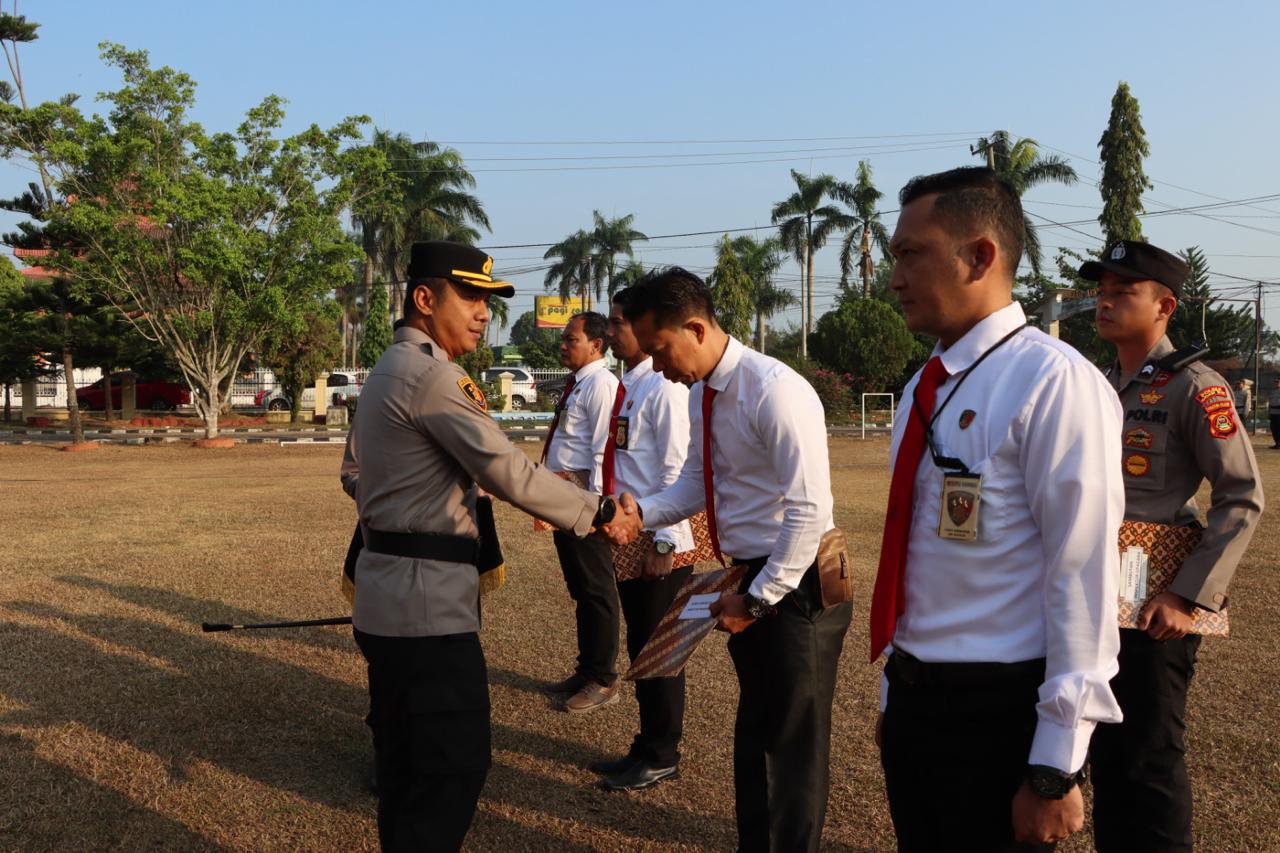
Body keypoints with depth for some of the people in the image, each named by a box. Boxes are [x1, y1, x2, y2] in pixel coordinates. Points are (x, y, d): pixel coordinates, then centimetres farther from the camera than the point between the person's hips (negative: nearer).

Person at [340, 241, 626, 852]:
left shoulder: (387, 371, 16)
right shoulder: (429, 372, -16)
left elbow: (354, 474, 25)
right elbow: (510, 474, -21)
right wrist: (597, 512, -12)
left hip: (388, 594, 11)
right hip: (427, 599, -11)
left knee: (404, 760, 19)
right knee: (455, 762, -3)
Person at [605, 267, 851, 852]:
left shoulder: (774, 391, -23)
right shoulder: (701, 393, 4)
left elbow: (809, 512, -25)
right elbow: (695, 482, 12)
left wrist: (757, 599, -19)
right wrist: (640, 514, -6)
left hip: (794, 583, -9)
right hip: (750, 577, 9)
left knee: (793, 739, 6)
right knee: (753, 726, 23)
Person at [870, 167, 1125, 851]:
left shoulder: (1053, 381, -17)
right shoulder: (925, 387, 8)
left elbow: (1083, 579, -18)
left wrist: (1056, 769, -16)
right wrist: (898, 690, 17)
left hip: (998, 712, -7)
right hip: (913, 697, 7)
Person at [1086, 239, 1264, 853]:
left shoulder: (1194, 387, -10)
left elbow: (1243, 500, -14)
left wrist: (1189, 598, -19)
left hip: (1155, 608, -7)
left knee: (1150, 758, 2)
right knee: (1106, 749, 16)